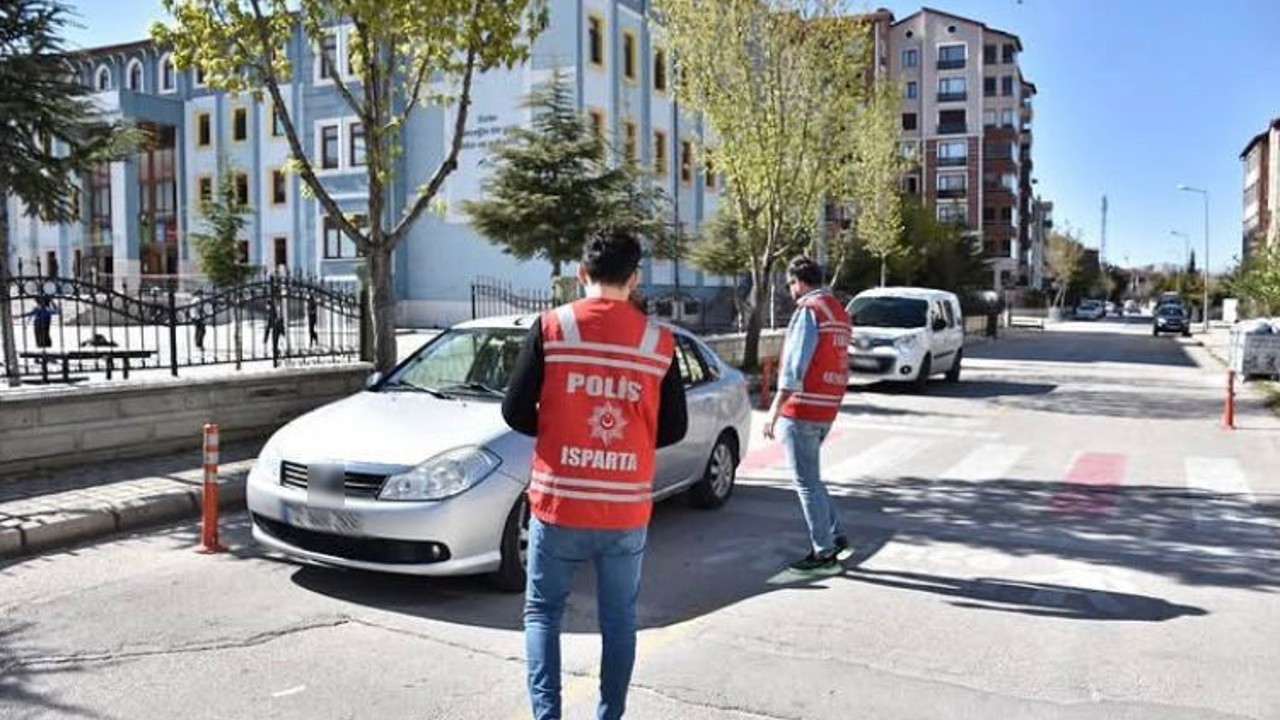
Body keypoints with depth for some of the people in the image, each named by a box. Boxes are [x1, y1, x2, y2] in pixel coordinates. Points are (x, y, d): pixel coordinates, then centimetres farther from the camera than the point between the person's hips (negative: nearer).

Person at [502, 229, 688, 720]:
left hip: (559, 504, -1)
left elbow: (515, 412, -5)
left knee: (542, 613, 15)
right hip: (628, 511, 2)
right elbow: (674, 429, 3)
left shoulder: (551, 327, -7)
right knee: (619, 620, 16)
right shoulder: (659, 340, -2)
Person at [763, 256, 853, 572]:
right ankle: (836, 536, 21)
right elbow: (836, 364, 15)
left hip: (801, 410, -9)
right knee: (811, 478, 20)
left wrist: (774, 411, -15)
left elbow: (795, 366, -18)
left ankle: (824, 551, 7)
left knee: (807, 482, 1)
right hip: (827, 410, 9)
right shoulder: (840, 312, 14)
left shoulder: (809, 310, -13)